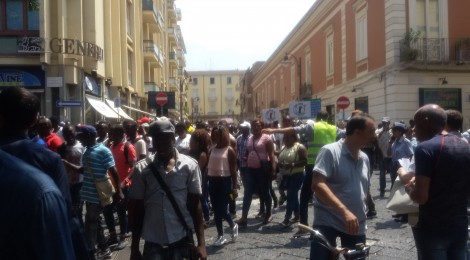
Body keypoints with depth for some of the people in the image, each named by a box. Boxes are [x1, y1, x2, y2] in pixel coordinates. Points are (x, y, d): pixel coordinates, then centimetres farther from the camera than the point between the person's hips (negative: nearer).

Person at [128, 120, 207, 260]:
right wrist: (134, 246, 4)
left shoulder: (189, 166, -4)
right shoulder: (142, 169, -2)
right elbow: (136, 209, 3)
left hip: (182, 240, 0)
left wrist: (201, 242, -6)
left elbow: (195, 205, -2)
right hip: (153, 243, 1)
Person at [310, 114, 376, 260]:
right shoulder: (330, 151, -12)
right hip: (327, 222, -7)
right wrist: (344, 210, -32)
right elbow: (317, 184, -24)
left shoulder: (365, 159, 10)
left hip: (356, 224, 7)